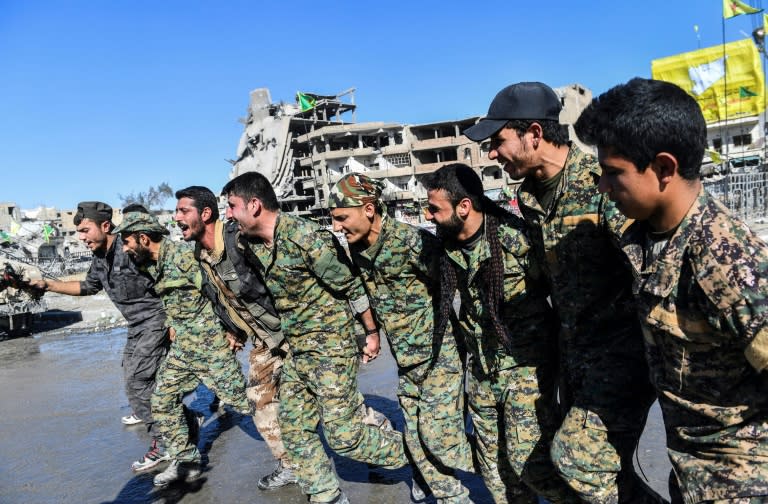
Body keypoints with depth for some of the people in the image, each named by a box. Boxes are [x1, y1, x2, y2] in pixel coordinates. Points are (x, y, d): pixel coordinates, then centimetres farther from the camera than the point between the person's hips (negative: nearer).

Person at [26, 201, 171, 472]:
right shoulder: (100, 259, 6)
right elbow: (89, 286, 24)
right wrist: (49, 285, 15)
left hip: (156, 320, -9)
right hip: (137, 326, 9)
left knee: (138, 381, -11)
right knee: (131, 375, 24)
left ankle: (163, 443, -2)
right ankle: (144, 412, 51)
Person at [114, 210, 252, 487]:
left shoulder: (184, 256, -21)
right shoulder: (151, 266, 8)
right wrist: (172, 324, 16)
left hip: (211, 343, -8)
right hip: (182, 346, 9)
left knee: (242, 401, -2)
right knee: (162, 402, 8)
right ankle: (185, 462, 22)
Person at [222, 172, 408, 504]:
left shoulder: (307, 237, -22)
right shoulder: (251, 245, 3)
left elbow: (351, 286, -16)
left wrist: (371, 332, -9)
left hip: (332, 346, -8)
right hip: (295, 351, 8)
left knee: (343, 435, -2)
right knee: (294, 428, 12)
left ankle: (412, 455, 21)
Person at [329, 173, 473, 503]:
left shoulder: (411, 241, -23)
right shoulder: (356, 250, 1)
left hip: (439, 353, -7)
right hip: (405, 360, 7)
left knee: (438, 435, -4)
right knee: (416, 439, 12)